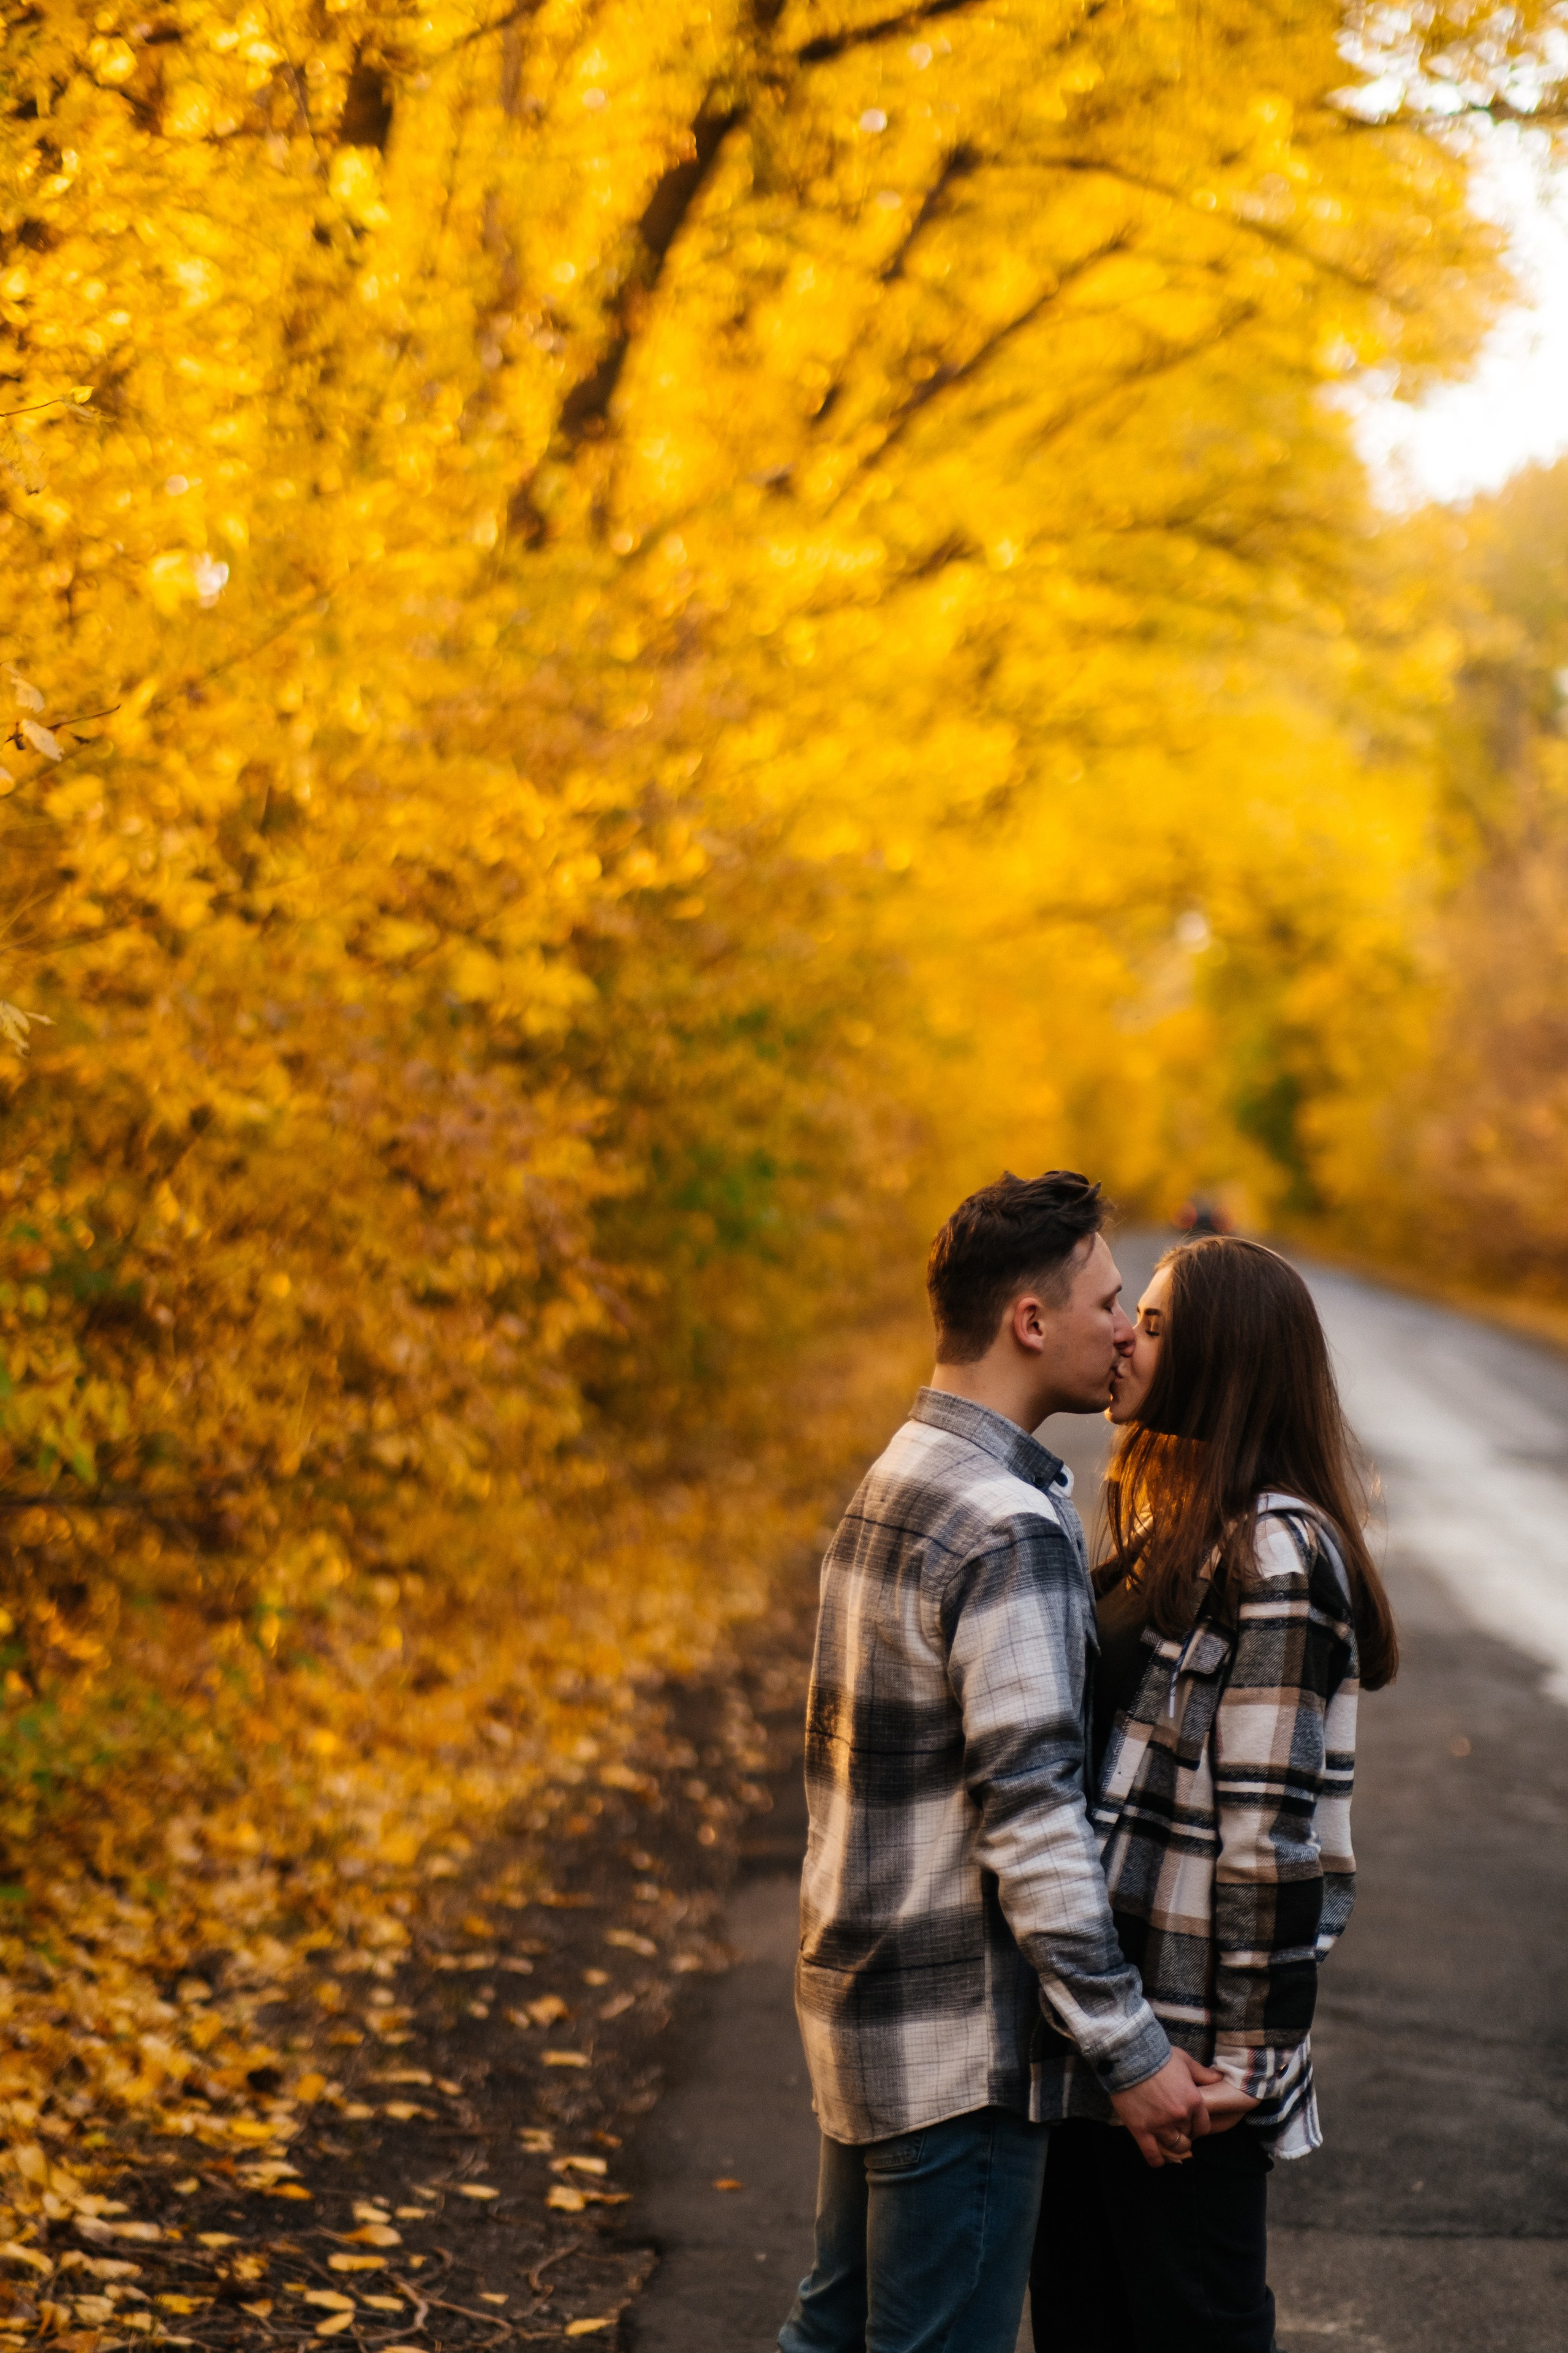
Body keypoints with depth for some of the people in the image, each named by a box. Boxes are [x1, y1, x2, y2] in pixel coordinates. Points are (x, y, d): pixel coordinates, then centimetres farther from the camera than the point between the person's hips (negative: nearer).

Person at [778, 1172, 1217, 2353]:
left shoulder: (892, 1481, 10)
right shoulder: (1011, 1528, -20)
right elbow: (1029, 1807, -24)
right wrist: (1131, 2048, -20)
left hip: (858, 1990, 10)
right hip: (957, 2033, -10)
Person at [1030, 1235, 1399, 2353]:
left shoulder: (1276, 1558, -19)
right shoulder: (1175, 1529, 12)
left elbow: (1274, 1822, -21)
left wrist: (1250, 2053, -20)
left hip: (1191, 2051, -9)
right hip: (1099, 2019, 9)